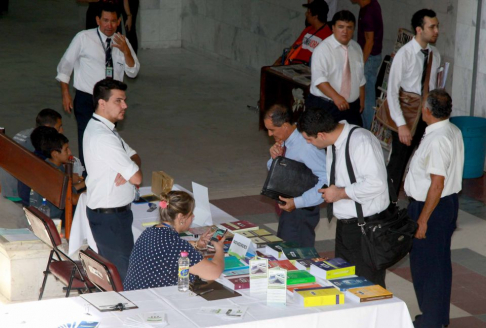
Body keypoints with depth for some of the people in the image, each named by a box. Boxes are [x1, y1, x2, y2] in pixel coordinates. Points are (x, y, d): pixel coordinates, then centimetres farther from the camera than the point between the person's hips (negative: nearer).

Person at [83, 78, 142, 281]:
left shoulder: (100, 128, 9)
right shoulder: (103, 137, -24)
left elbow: (134, 157, 13)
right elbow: (137, 178, -24)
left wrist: (127, 171, -10)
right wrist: (132, 171, 0)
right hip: (110, 217, -10)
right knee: (124, 276, -3)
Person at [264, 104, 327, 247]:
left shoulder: (307, 147, -25)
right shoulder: (284, 142, 0)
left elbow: (327, 180, -28)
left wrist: (297, 202, -30)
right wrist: (274, 157, -9)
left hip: (302, 210, -9)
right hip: (289, 207, 9)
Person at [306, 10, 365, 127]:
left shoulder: (356, 48, 9)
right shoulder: (323, 49, -12)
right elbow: (319, 79, -24)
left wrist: (361, 100, 17)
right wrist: (336, 97, -36)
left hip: (351, 107, 6)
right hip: (324, 107, -5)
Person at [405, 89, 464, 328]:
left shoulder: (436, 140, -25)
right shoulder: (453, 132, 5)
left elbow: (437, 184, -26)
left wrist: (422, 220, -21)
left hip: (432, 208, -10)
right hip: (450, 202, 10)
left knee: (425, 266, 3)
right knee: (440, 263, 19)